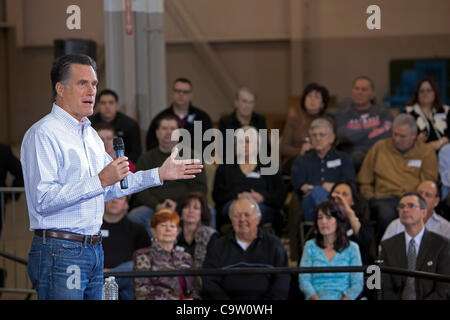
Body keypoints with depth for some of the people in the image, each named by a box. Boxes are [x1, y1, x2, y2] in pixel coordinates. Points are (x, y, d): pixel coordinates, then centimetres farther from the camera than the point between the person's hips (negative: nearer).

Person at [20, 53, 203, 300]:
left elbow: (111, 187, 28)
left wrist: (160, 174, 21)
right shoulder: (43, 134, -11)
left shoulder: (90, 134, 20)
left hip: (93, 250, 9)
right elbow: (43, 199, -21)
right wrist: (100, 181, -24)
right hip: (60, 252, -9)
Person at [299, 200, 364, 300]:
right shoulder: (310, 246, 13)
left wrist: (346, 298, -15)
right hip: (316, 297, 0)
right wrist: (315, 298, -14)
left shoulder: (352, 248, 11)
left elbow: (358, 283, 4)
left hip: (342, 298, 0)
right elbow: (304, 280, 5)